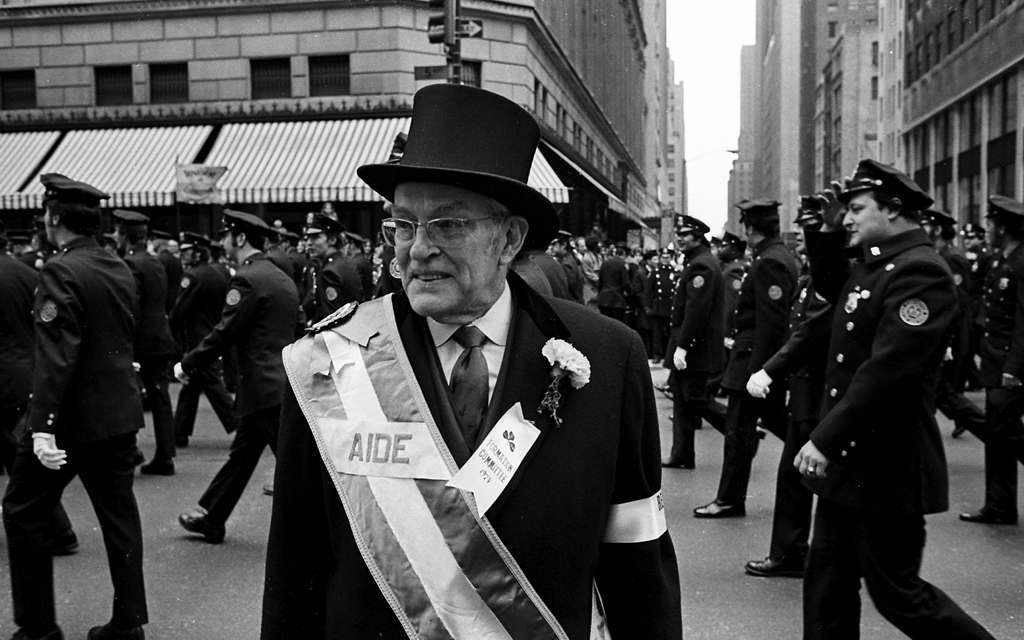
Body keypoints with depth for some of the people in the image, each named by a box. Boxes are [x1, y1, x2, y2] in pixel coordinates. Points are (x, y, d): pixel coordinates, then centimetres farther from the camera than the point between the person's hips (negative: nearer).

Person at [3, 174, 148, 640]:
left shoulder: (61, 272, -16)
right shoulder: (121, 270, 8)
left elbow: (56, 356, -23)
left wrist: (42, 424, -25)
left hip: (72, 417, -7)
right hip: (120, 414, 7)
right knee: (118, 514, 12)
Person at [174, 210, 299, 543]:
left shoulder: (247, 279, -14)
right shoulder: (282, 278, 13)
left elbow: (224, 333, -15)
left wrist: (187, 365, -3)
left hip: (265, 387, -9)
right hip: (282, 381, 9)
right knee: (241, 455, 19)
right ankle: (210, 518, 32)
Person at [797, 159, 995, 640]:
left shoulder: (920, 271, -19)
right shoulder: (874, 266, 10)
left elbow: (886, 369, -27)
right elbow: (833, 290, 31)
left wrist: (825, 440, -27)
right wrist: (824, 233, 14)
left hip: (886, 468, -9)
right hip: (847, 460, 9)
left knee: (895, 591, 4)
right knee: (827, 580, 14)